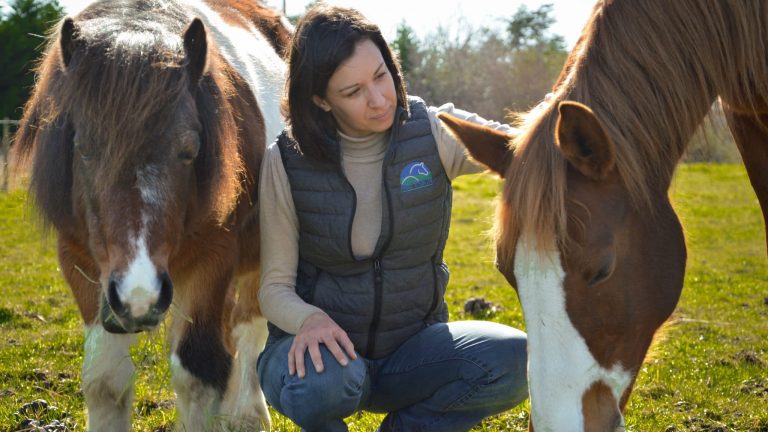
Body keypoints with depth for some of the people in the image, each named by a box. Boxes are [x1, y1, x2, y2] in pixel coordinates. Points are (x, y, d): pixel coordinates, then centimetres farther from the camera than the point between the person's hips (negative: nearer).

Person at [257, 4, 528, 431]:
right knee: (325, 381, -38)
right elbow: (275, 286, -9)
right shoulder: (287, 163, -11)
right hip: (328, 345, -2)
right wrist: (309, 318, -32)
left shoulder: (434, 134, -8)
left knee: (515, 360, -26)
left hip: (413, 347, 2)